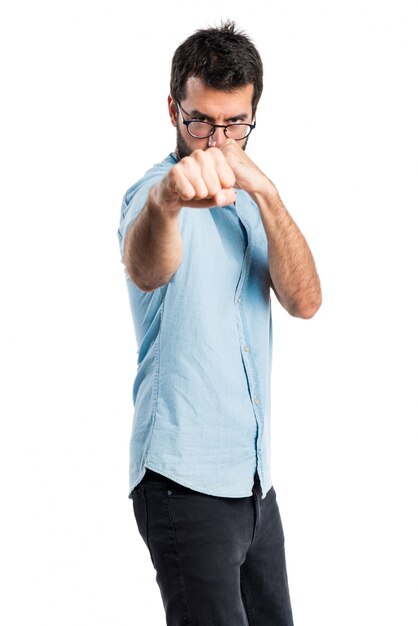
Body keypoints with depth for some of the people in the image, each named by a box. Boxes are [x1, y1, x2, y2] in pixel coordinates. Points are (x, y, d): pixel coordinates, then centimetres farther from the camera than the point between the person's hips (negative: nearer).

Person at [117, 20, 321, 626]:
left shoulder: (248, 199, 10)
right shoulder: (158, 192, -12)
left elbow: (304, 301, -5)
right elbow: (145, 267, -38)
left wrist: (265, 190, -19)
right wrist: (165, 199, -61)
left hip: (255, 478, 8)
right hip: (188, 482, -7)